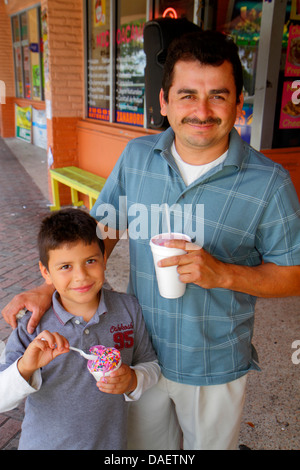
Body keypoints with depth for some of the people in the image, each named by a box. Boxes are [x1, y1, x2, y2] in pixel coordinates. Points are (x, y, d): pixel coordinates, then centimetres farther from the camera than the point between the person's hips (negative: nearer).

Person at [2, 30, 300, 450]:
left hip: (215, 368, -2)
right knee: (145, 444, 28)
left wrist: (222, 273, -28)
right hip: (142, 355, 3)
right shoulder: (137, 156, -8)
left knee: (211, 445, 25)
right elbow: (104, 228, 1)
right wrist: (48, 289, -7)